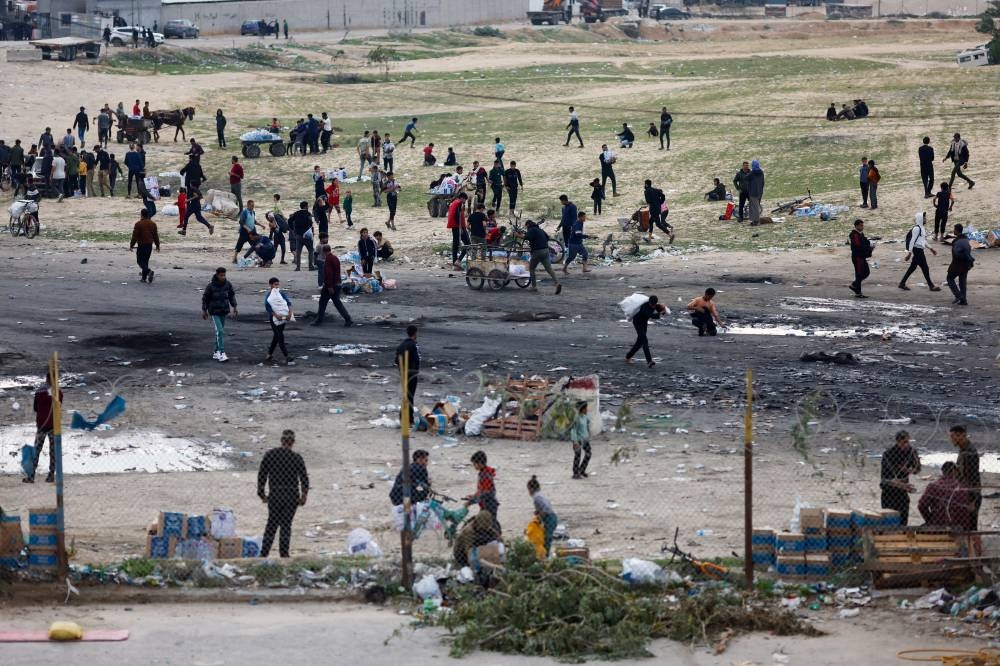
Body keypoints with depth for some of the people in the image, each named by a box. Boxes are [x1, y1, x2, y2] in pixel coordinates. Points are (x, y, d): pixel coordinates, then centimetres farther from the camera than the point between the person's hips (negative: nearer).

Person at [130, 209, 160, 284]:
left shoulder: (138, 224, -11)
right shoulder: (153, 224, 6)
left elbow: (135, 236, -10)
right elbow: (156, 236, 12)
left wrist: (131, 245, -1)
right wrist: (157, 245, 23)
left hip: (141, 245, -6)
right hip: (150, 245, 6)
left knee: (140, 261, -1)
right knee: (145, 261, 15)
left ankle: (149, 271, -26)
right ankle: (144, 277, 17)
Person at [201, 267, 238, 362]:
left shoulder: (228, 284, -3)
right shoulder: (211, 286, -14)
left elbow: (232, 295, 11)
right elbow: (205, 298, -3)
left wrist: (234, 307, 9)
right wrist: (204, 311, 3)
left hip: (224, 311, 5)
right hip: (214, 312, -5)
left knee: (220, 332, 12)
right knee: (220, 332, -14)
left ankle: (216, 353, 24)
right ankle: (222, 354, -17)